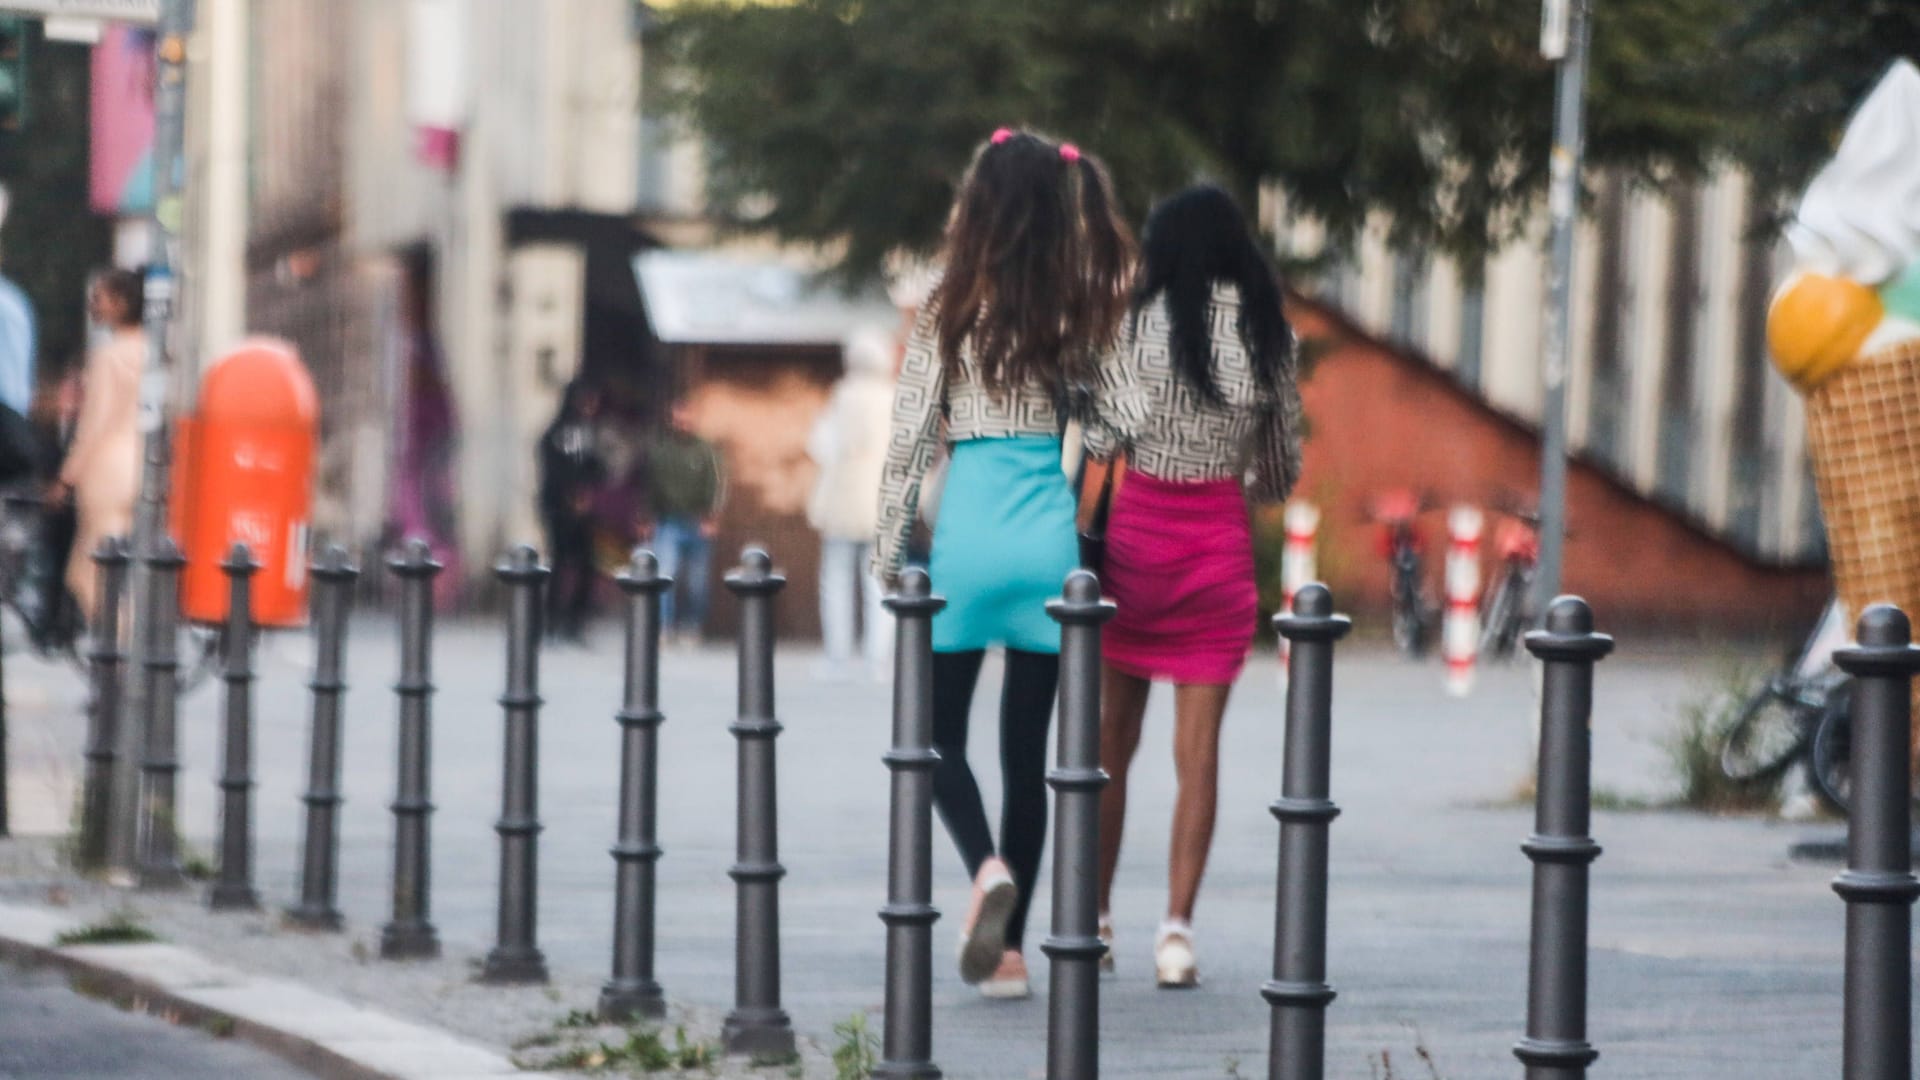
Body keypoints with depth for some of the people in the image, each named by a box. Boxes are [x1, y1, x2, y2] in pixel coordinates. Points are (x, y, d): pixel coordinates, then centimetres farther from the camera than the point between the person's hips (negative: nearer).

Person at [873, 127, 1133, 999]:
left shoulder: (950, 311, -5)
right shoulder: (1079, 315, 2)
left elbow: (910, 437, -2)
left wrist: (887, 553, 5)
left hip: (969, 534, -3)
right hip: (1050, 534, 3)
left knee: (939, 732, 10)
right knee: (1027, 747, 8)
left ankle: (988, 865, -19)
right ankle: (1010, 950, 8)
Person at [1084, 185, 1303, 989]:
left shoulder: (1151, 319, -6)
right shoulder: (1270, 335, 3)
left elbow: (1107, 430, -14)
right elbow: (1282, 469, 9)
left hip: (1138, 528, -1)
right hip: (1221, 534, 1)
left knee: (1113, 738, 11)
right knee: (1198, 748, 1)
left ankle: (1096, 917, 19)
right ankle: (1177, 926, -8)